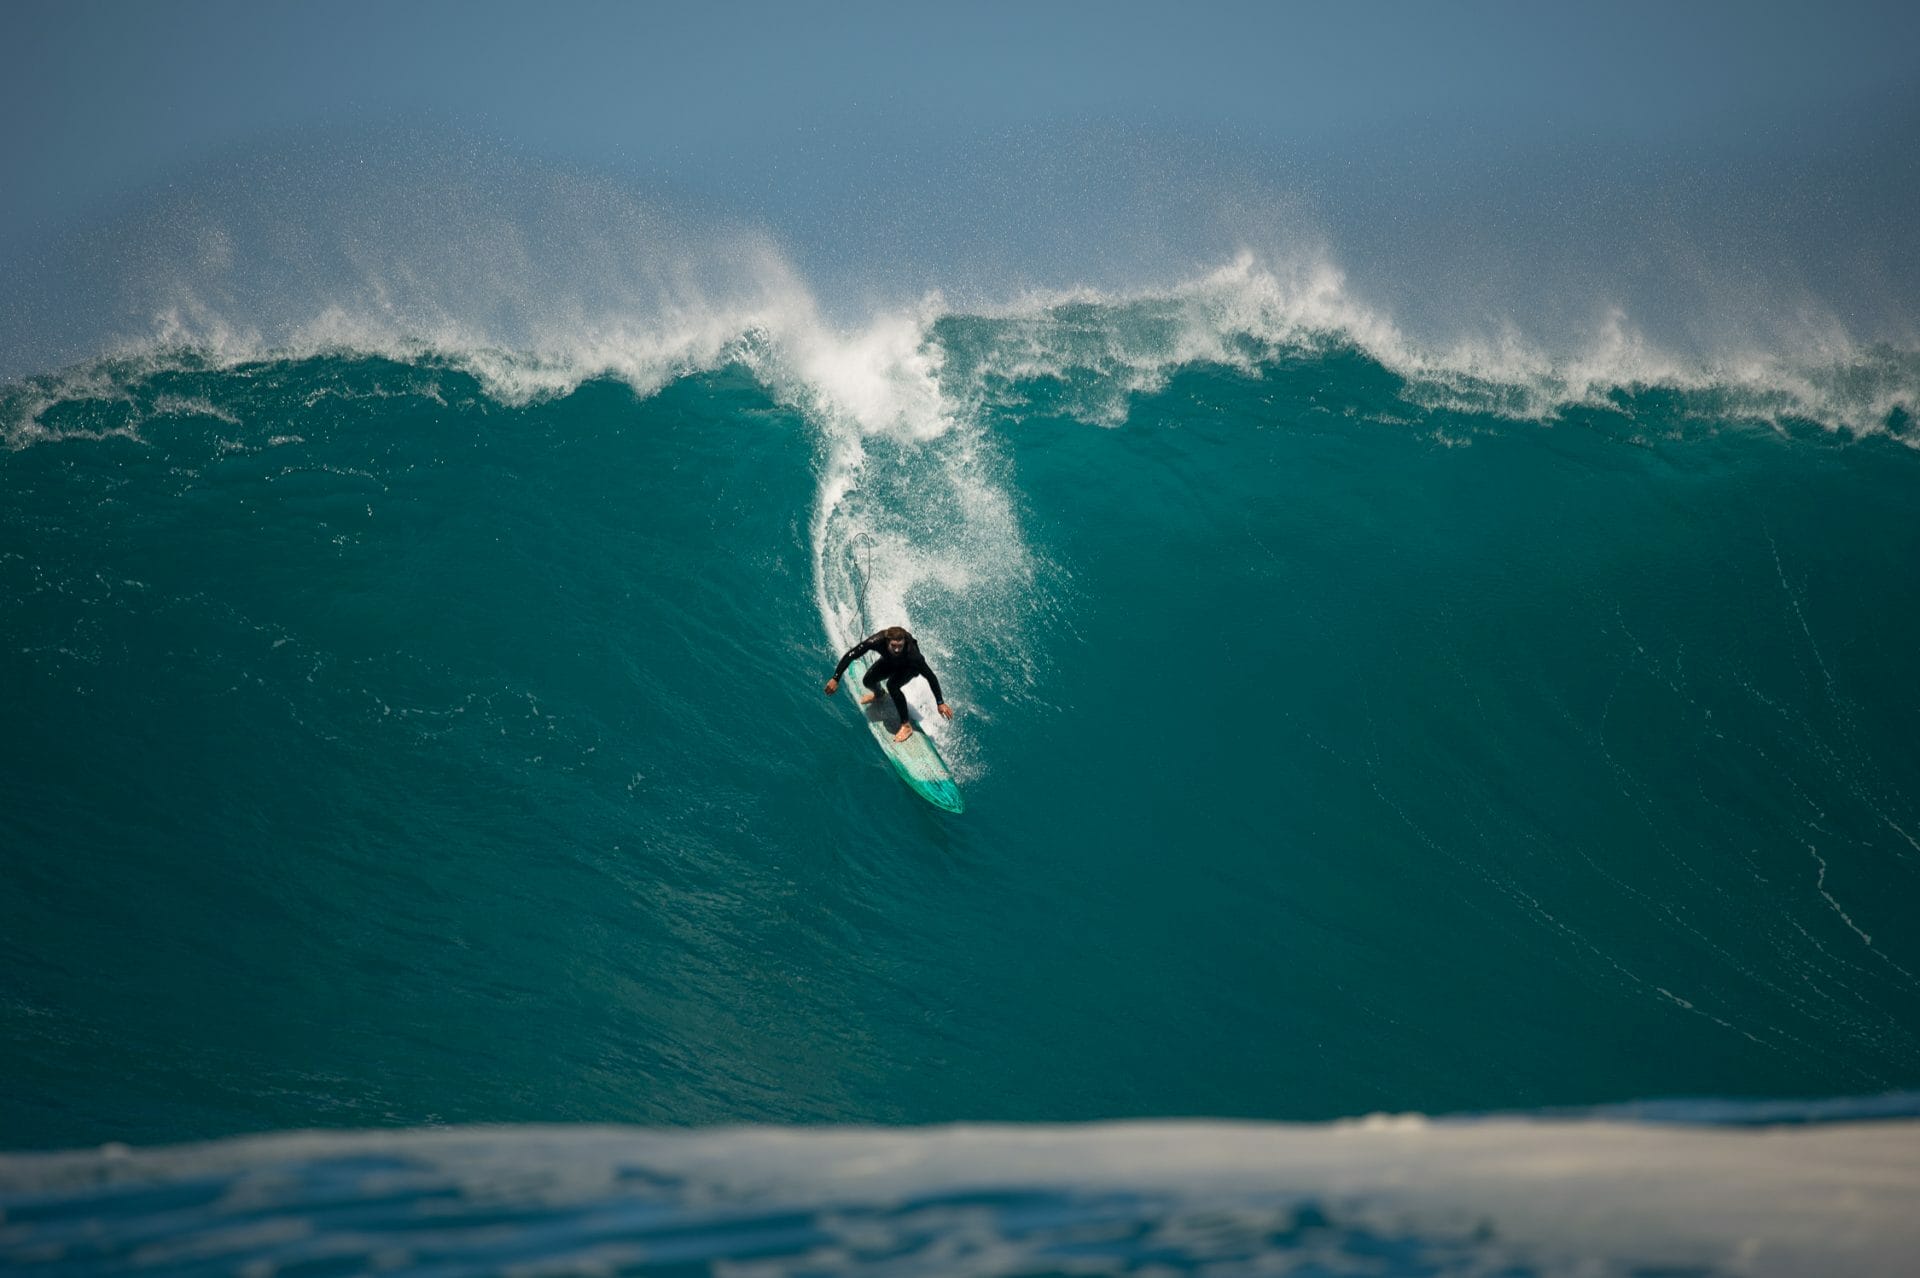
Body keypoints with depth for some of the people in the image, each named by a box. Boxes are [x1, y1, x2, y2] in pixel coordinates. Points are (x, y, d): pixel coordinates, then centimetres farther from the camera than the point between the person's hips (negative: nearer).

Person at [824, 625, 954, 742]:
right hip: (889, 662, 4)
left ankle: (906, 725, -14)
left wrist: (941, 703, -31)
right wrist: (835, 679, -33)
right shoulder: (878, 641, -42)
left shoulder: (912, 653, -45)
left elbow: (931, 677, -34)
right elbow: (850, 655, -32)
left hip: (909, 667, -4)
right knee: (868, 680, -8)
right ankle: (877, 693, 32)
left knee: (892, 685, -29)